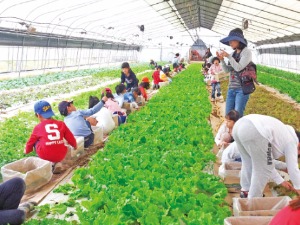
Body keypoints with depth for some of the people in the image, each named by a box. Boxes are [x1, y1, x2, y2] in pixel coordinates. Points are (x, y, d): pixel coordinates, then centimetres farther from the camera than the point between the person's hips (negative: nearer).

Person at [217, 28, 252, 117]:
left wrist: (228, 56, -15)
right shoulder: (233, 53, 11)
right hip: (231, 87, 6)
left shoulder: (246, 52, -7)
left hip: (242, 88, -6)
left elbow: (238, 68, -16)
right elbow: (227, 70, 11)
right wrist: (221, 59, -3)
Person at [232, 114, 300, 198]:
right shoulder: (292, 141, 17)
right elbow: (293, 168, 15)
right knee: (262, 169, 8)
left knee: (248, 162, 29)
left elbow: (264, 163, 39)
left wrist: (281, 181, 44)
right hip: (254, 131, -9)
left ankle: (246, 191, 44)